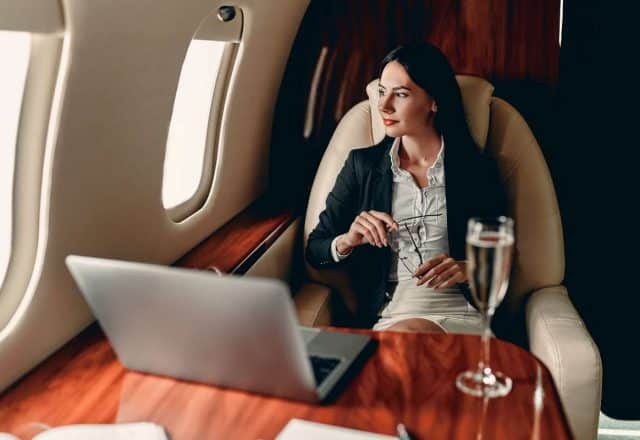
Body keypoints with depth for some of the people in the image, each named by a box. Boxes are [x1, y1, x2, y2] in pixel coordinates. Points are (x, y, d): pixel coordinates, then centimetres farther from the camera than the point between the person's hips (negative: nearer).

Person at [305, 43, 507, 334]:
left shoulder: (477, 169, 7)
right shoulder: (362, 164, 11)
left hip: (461, 315, -1)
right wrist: (347, 241, -12)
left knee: (406, 334, -34)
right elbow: (314, 251, 10)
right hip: (385, 317, 1)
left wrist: (467, 269, -11)